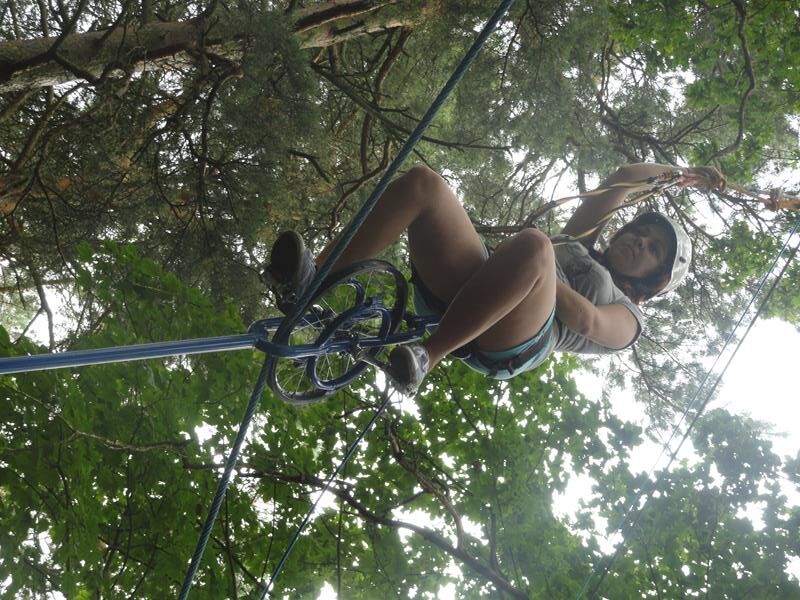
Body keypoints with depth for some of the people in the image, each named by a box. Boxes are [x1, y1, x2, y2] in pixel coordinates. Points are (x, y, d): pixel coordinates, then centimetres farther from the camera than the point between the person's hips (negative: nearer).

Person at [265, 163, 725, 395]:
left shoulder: (626, 320, 21)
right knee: (421, 183, -14)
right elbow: (621, 181, 39)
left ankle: (427, 355, -43)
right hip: (466, 290, 6)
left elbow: (587, 321, -4)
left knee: (532, 244, -39)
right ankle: (312, 281, -27)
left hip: (507, 344, -6)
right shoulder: (580, 244, 40)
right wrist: (675, 173, 44)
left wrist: (531, 265, -13)